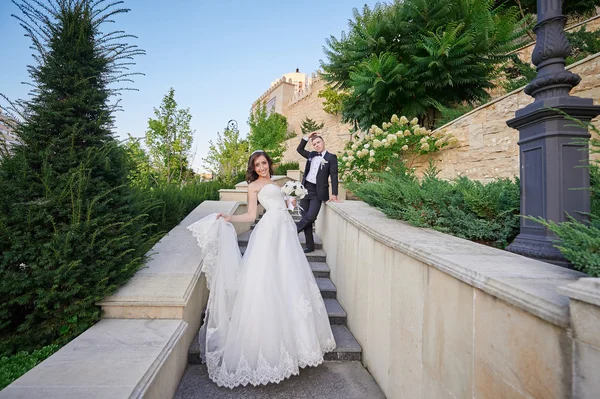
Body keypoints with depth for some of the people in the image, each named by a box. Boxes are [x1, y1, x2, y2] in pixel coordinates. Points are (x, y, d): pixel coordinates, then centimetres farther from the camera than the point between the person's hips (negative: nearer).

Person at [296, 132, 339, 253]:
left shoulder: (331, 157, -1)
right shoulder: (311, 155, 14)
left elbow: (334, 176, -6)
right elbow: (299, 149, 22)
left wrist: (334, 194, -13)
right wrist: (307, 137, 10)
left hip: (317, 192, -5)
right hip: (305, 189, 5)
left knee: (310, 217, -17)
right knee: (306, 218, 5)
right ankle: (310, 245, 14)